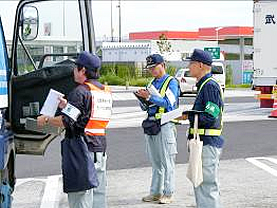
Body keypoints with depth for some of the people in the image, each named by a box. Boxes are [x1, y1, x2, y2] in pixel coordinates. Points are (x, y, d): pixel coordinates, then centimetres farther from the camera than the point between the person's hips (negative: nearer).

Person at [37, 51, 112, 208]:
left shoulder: (81, 92, -13)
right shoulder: (106, 91, 12)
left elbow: (65, 122, -17)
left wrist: (46, 120, -1)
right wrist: (68, 106, 25)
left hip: (82, 148, -8)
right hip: (101, 147, 8)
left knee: (80, 194, -4)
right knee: (99, 192, 13)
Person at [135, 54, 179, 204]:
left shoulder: (171, 82, -3)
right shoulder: (152, 83, 17)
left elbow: (168, 103, -17)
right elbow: (145, 107, 19)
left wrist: (149, 97, -20)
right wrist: (142, 98, -2)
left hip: (165, 125, -7)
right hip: (150, 124, 7)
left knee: (167, 162, -3)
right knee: (155, 162, 10)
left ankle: (168, 193, 2)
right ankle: (155, 192, 15)